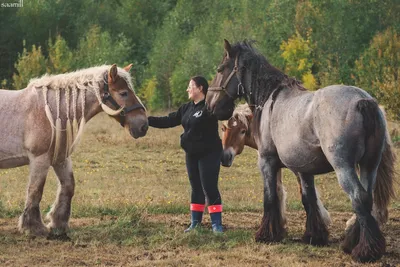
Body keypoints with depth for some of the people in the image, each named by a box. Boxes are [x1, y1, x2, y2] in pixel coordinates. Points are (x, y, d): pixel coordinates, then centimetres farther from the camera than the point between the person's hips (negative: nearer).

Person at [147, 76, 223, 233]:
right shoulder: (186, 108, 10)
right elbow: (168, 121, 12)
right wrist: (146, 120, 7)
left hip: (209, 154, -8)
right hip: (192, 155, 8)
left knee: (210, 188, -8)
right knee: (196, 189, 14)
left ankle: (217, 224, -4)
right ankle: (195, 223, 21)